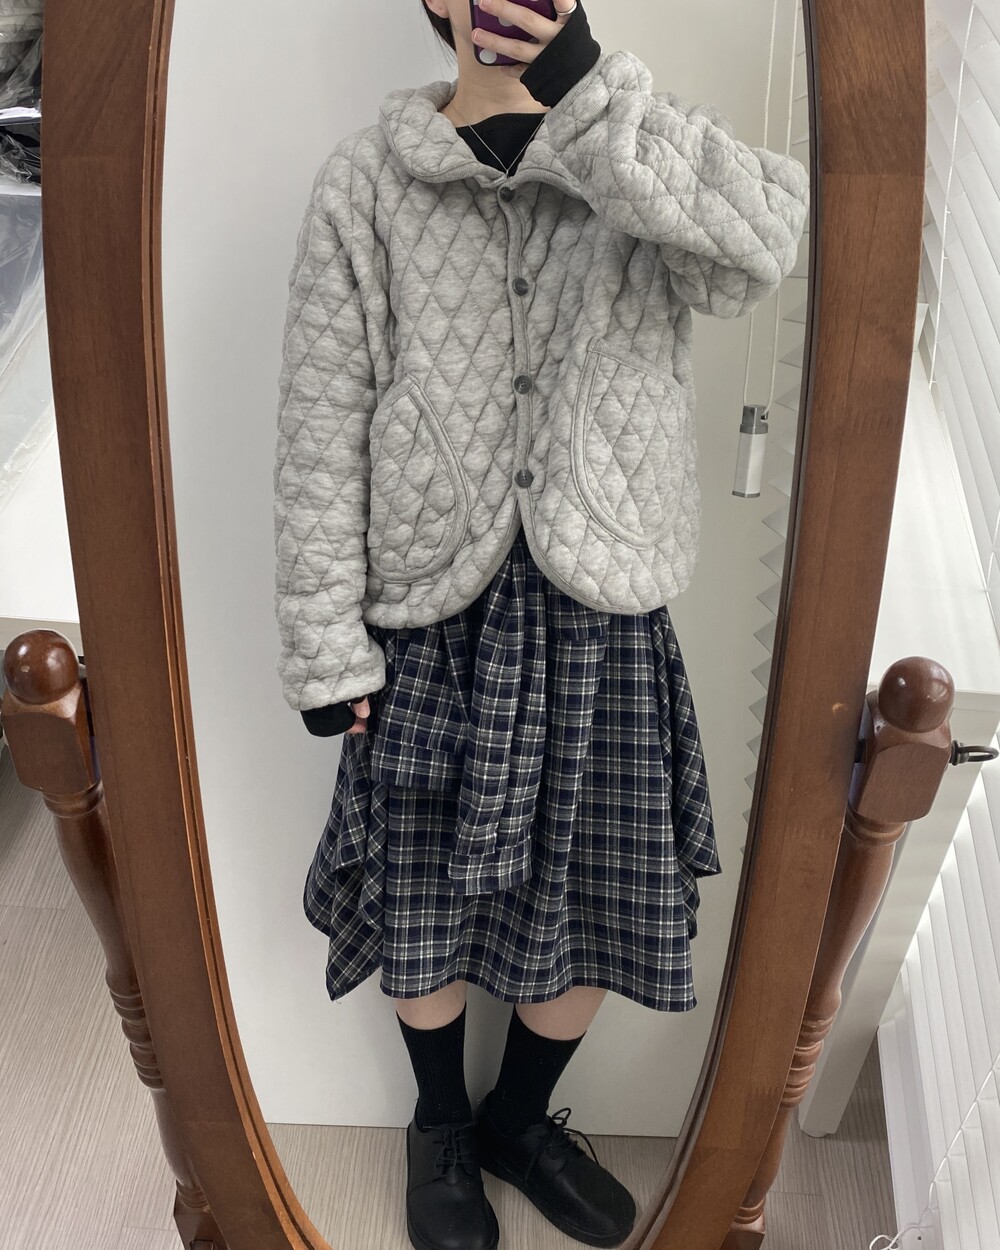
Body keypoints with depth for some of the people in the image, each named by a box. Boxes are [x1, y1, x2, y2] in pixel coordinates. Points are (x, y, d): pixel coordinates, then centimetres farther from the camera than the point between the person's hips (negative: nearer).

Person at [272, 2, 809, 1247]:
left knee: (596, 915, 13)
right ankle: (441, 1125, 45)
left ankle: (520, 1120, 44)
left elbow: (767, 237, -19)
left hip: (602, 622, 2)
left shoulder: (643, 164, 4)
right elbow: (322, 429, -3)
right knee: (427, 916, 13)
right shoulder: (368, 183, -1)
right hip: (432, 619, -1)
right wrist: (326, 644, -6)